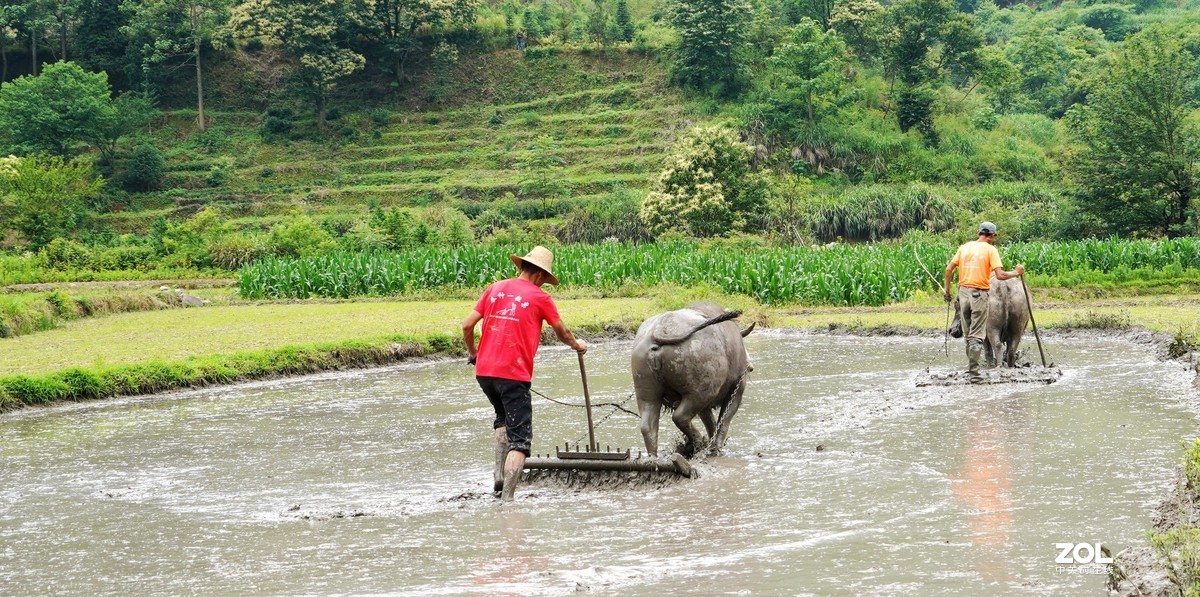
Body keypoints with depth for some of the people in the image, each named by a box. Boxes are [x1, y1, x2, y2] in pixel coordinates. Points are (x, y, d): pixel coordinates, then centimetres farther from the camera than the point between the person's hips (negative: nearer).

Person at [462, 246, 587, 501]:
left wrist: (472, 352, 26)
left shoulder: (495, 289, 10)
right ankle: (507, 497, -13)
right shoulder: (540, 297, 0)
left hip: (484, 370, 5)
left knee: (504, 419, 31)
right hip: (514, 374, -5)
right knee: (520, 439, -2)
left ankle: (499, 475, 17)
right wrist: (577, 345, 35)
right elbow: (562, 332, 13)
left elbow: (467, 325, 8)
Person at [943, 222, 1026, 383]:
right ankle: (973, 372, -5)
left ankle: (971, 367, 24)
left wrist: (947, 291, 13)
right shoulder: (990, 249, -6)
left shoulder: (965, 247, 8)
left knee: (968, 333, 17)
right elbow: (1000, 275, -14)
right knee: (977, 335, -2)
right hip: (979, 294, -5)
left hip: (963, 292, 5)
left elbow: (949, 269, 5)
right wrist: (1016, 272, 2)